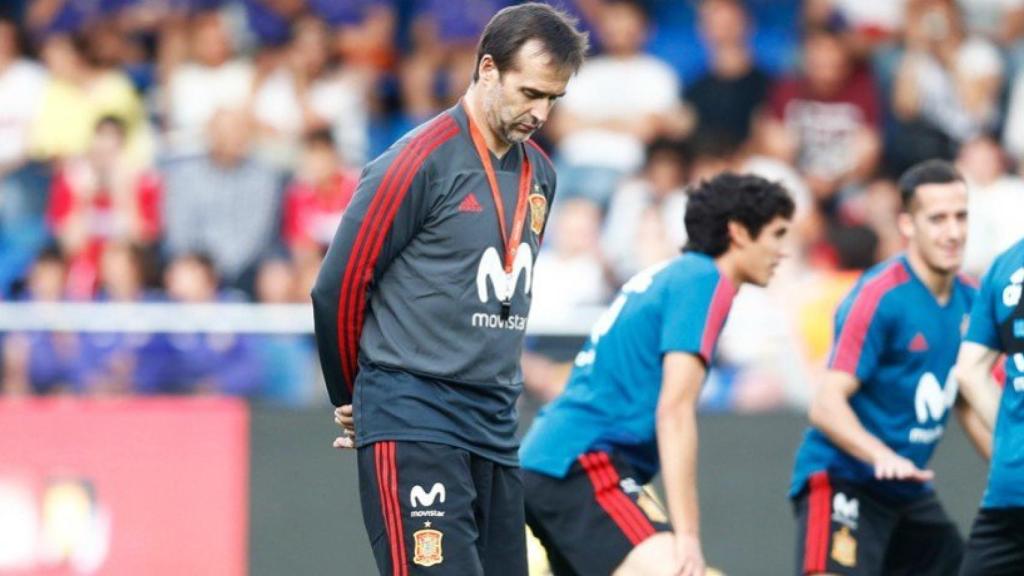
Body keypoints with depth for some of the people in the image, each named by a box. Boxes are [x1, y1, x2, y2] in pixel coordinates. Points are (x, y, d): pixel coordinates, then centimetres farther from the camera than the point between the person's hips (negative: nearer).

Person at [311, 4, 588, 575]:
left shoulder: (539, 174, 13)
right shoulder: (420, 162, -10)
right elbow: (338, 288, -6)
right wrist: (355, 401, 7)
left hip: (496, 435, 8)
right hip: (413, 430, -8)